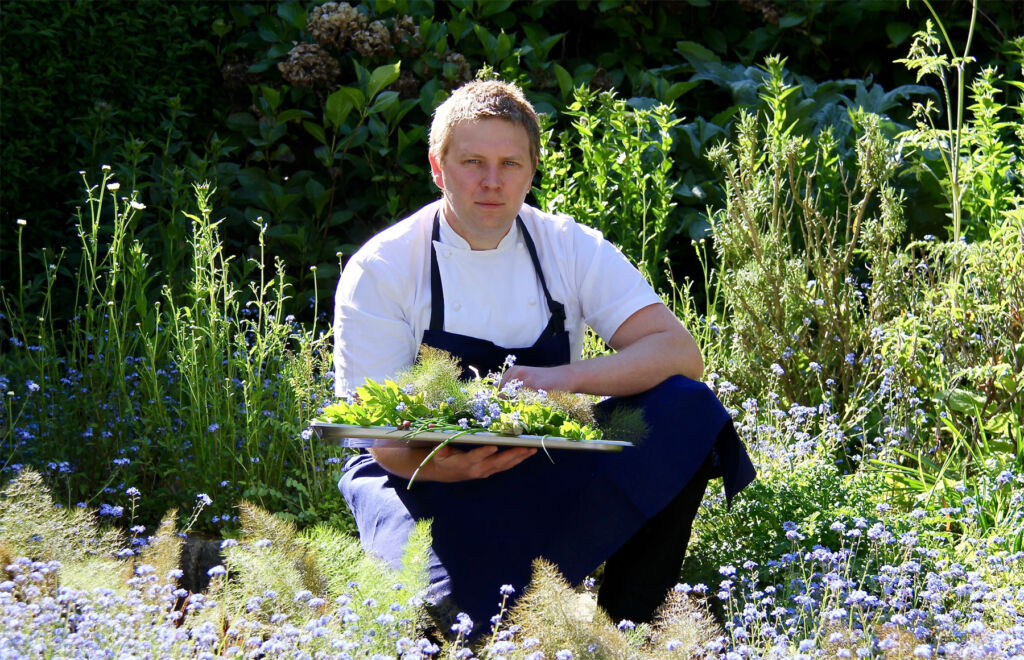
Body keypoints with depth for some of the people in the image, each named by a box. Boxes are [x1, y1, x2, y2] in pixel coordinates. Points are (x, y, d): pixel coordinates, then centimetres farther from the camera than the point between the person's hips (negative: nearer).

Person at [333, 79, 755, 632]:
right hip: (433, 478, -4)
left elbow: (681, 354, -10)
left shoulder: (572, 249, 0)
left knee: (684, 407, -21)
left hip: (554, 471, 4)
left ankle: (625, 629, -13)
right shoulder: (378, 270, -8)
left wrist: (565, 378, -27)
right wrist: (437, 465, -37)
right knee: (451, 606, -37)